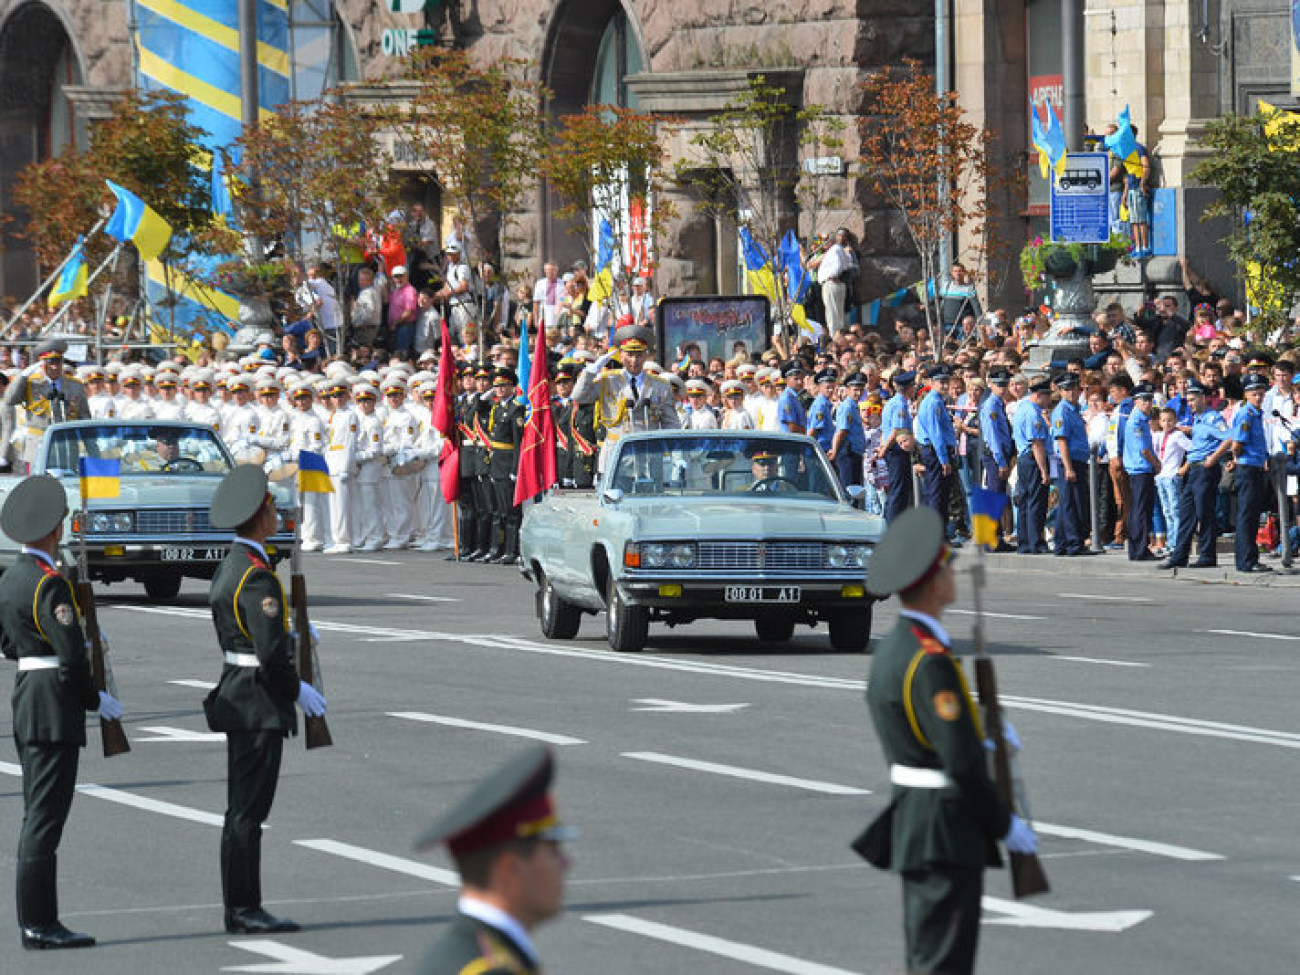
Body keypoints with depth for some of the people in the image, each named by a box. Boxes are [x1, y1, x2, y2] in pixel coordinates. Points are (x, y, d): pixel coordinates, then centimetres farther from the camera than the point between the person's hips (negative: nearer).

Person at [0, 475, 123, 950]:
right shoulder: (50, 583, -17)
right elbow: (71, 657, -19)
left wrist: (77, 631, 24)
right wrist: (98, 701, -5)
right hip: (55, 709, -10)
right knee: (45, 818, -8)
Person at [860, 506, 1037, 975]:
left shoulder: (894, 646, 9)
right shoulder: (930, 661, -22)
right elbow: (961, 761, -24)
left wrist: (982, 722, 12)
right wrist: (1006, 825, -13)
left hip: (913, 824, 10)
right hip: (946, 831, -10)